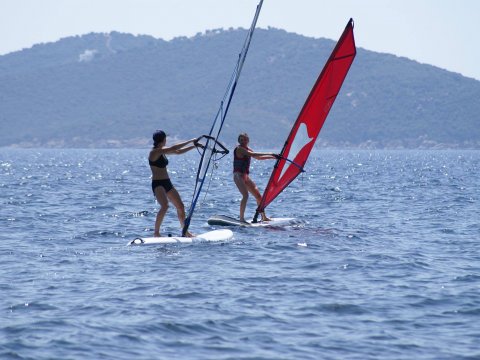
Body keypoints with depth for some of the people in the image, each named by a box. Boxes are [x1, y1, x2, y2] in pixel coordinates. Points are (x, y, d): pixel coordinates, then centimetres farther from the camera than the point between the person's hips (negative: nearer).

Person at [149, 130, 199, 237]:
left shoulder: (162, 151, 12)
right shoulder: (155, 152, -15)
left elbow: (178, 152, 19)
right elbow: (173, 148, -21)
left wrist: (194, 146, 13)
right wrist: (190, 141, -16)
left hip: (167, 183, 9)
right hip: (158, 184, -9)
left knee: (180, 206, 9)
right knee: (165, 206, -27)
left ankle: (185, 232, 20)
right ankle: (156, 232, -22)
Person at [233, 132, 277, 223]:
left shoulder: (247, 149, 16)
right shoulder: (239, 149, -11)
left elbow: (258, 157, 26)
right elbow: (253, 154, -22)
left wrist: (272, 157, 21)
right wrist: (269, 154, -21)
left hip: (246, 176, 9)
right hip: (238, 175, -9)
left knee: (258, 195, 10)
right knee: (245, 195, -26)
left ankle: (263, 217, 22)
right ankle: (241, 218, -28)